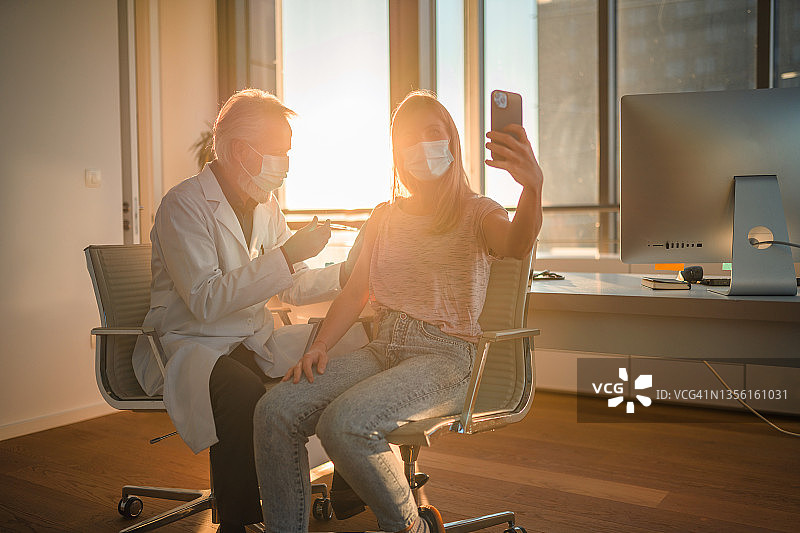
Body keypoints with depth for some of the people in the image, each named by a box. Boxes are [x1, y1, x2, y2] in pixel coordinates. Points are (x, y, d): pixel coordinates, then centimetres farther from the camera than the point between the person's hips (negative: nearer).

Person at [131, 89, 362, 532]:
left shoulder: (265, 205, 11)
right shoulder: (183, 205, -14)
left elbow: (292, 286, 14)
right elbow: (205, 301, -26)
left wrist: (345, 274, -4)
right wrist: (286, 255, -28)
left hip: (255, 342, 7)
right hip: (189, 344, -7)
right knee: (244, 394, -38)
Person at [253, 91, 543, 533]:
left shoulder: (476, 212, 3)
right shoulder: (384, 218, 19)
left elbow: (516, 245, -21)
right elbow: (356, 290, 15)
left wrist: (533, 188, -43)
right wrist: (321, 345, -3)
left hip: (444, 356, -5)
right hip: (383, 350, 5)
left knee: (343, 422, -31)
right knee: (275, 410, -18)